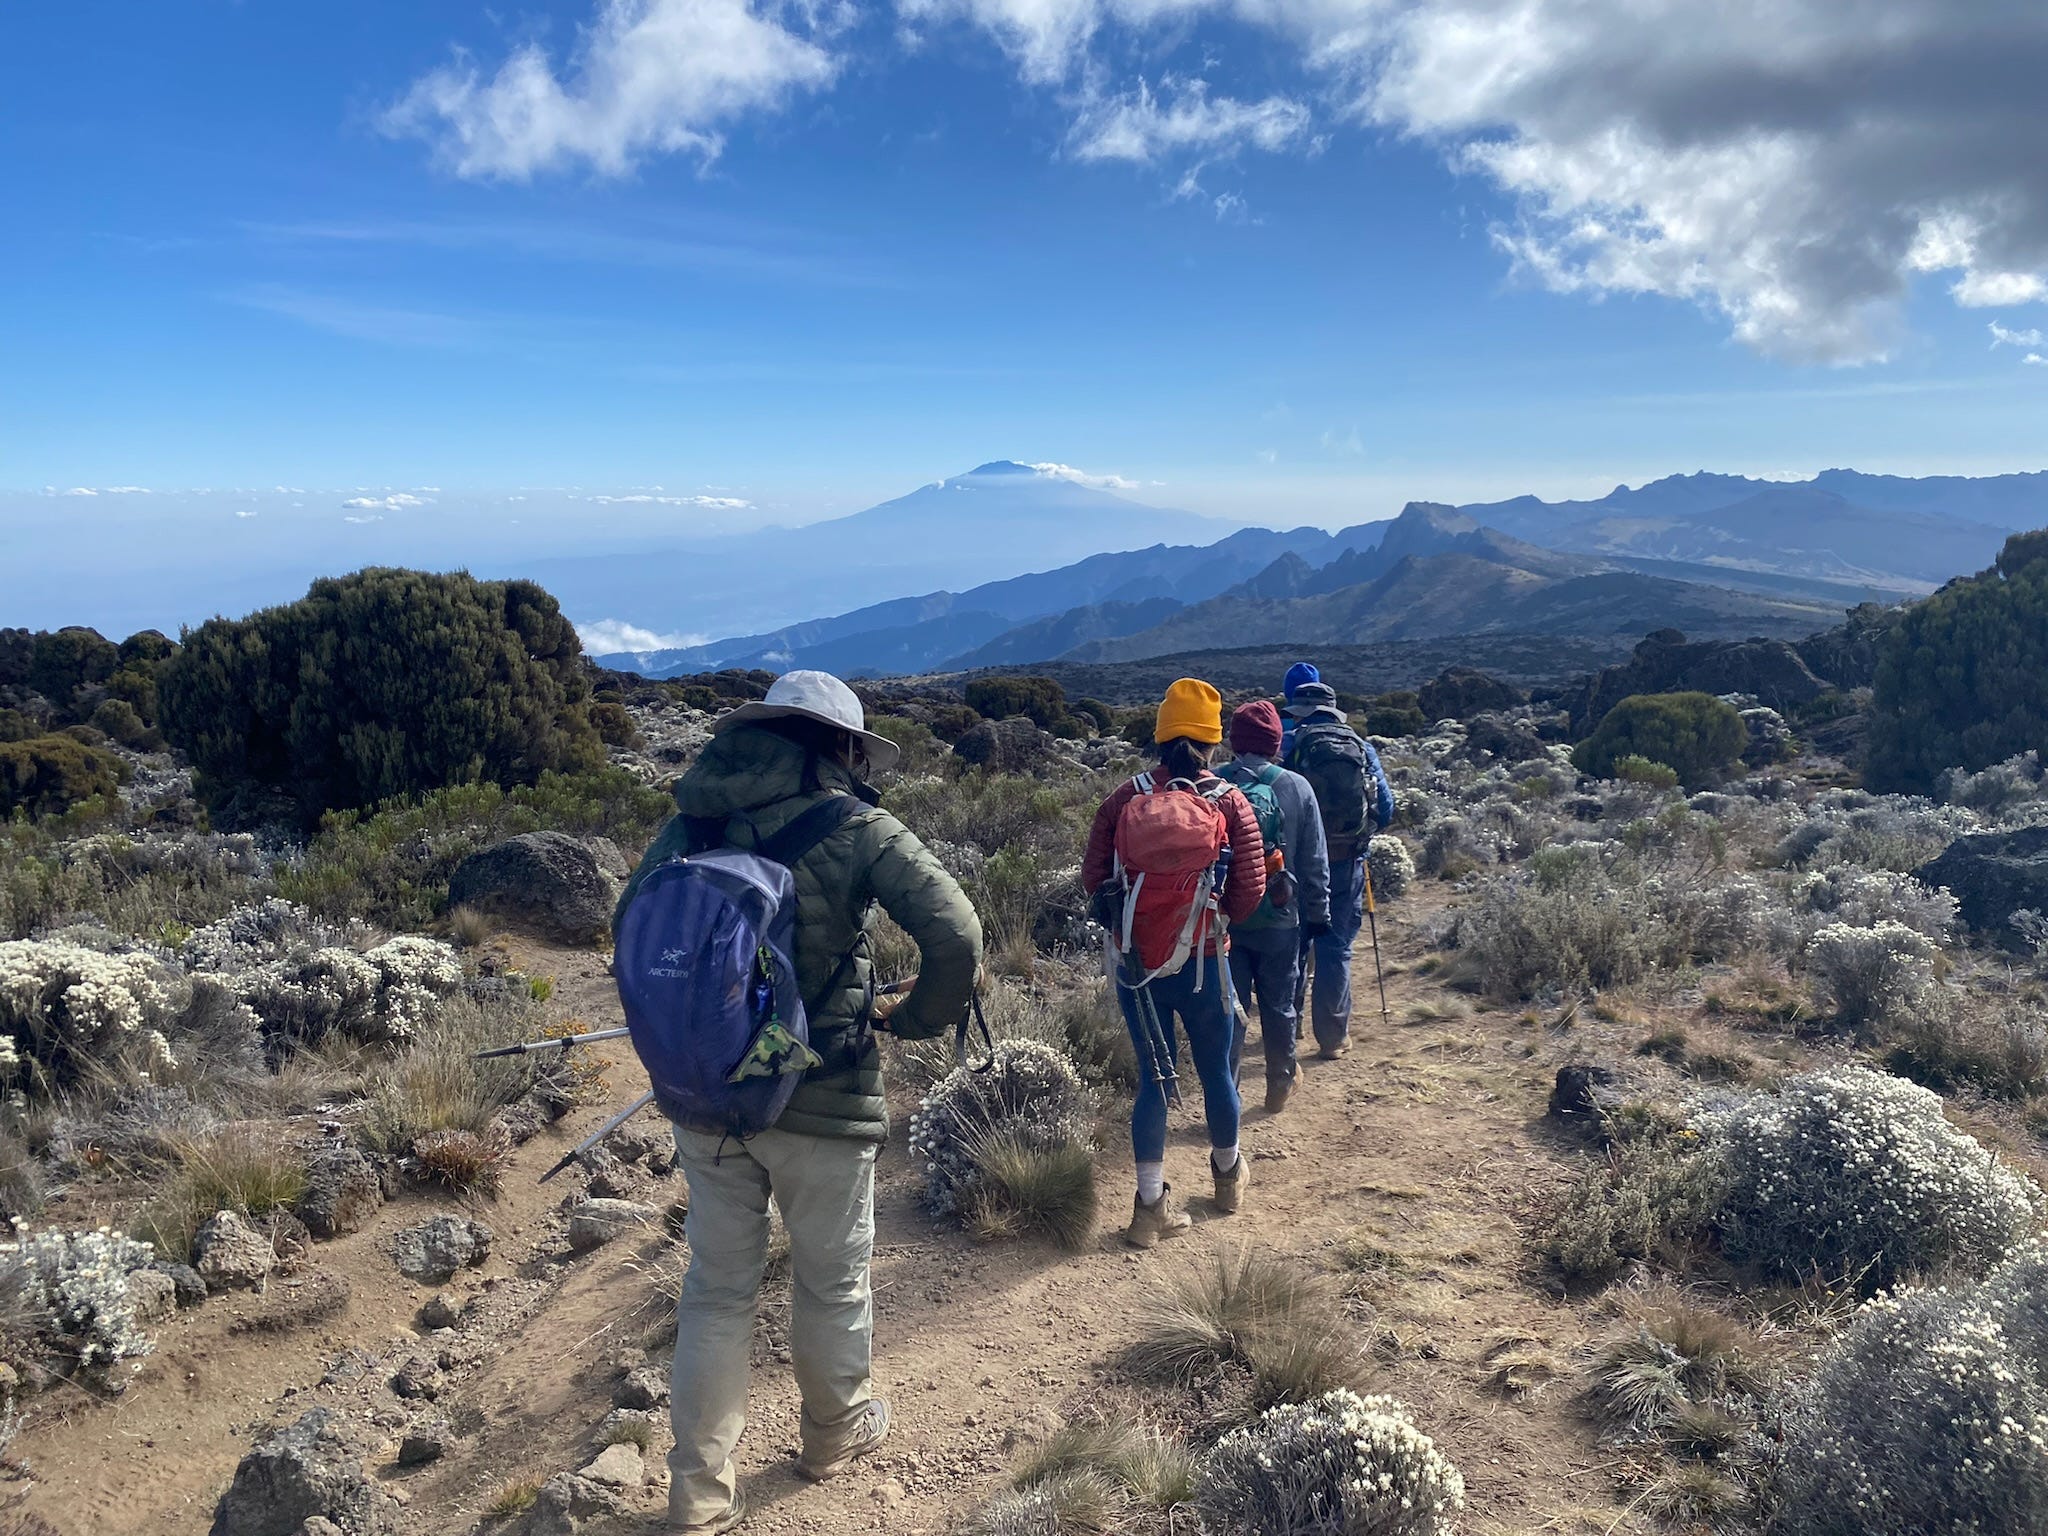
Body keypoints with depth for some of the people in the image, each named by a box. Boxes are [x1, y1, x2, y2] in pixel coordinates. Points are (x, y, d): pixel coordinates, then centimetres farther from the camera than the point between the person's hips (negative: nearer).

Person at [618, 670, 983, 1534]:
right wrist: (918, 1018, -3)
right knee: (831, 1280, 19)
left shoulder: (692, 821, 2)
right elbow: (956, 937, -21)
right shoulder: (857, 828, -12)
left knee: (716, 1291, 16)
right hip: (821, 1099, -4)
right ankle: (835, 1434, 41)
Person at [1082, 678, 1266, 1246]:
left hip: (1136, 959, 1)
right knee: (1216, 1071, 18)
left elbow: (1093, 878, -2)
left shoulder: (1125, 797, -4)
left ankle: (1151, 1207, 13)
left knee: (1153, 1076, 11)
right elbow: (1250, 888, -9)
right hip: (1202, 962, -1)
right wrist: (1215, 917, 10)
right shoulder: (1229, 802, -7)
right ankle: (1228, 1175, 40)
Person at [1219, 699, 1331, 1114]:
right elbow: (1315, 861, -1)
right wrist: (1317, 913, 10)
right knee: (1278, 1006, 16)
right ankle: (1280, 1086, 30)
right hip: (1279, 920, 0)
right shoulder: (1296, 787, -6)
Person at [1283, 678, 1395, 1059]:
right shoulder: (1362, 748, 2)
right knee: (1336, 949, 7)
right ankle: (1333, 1038, 10)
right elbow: (1386, 809, 3)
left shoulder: (1293, 747, -6)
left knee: (1293, 945, 13)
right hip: (1348, 862, 1)